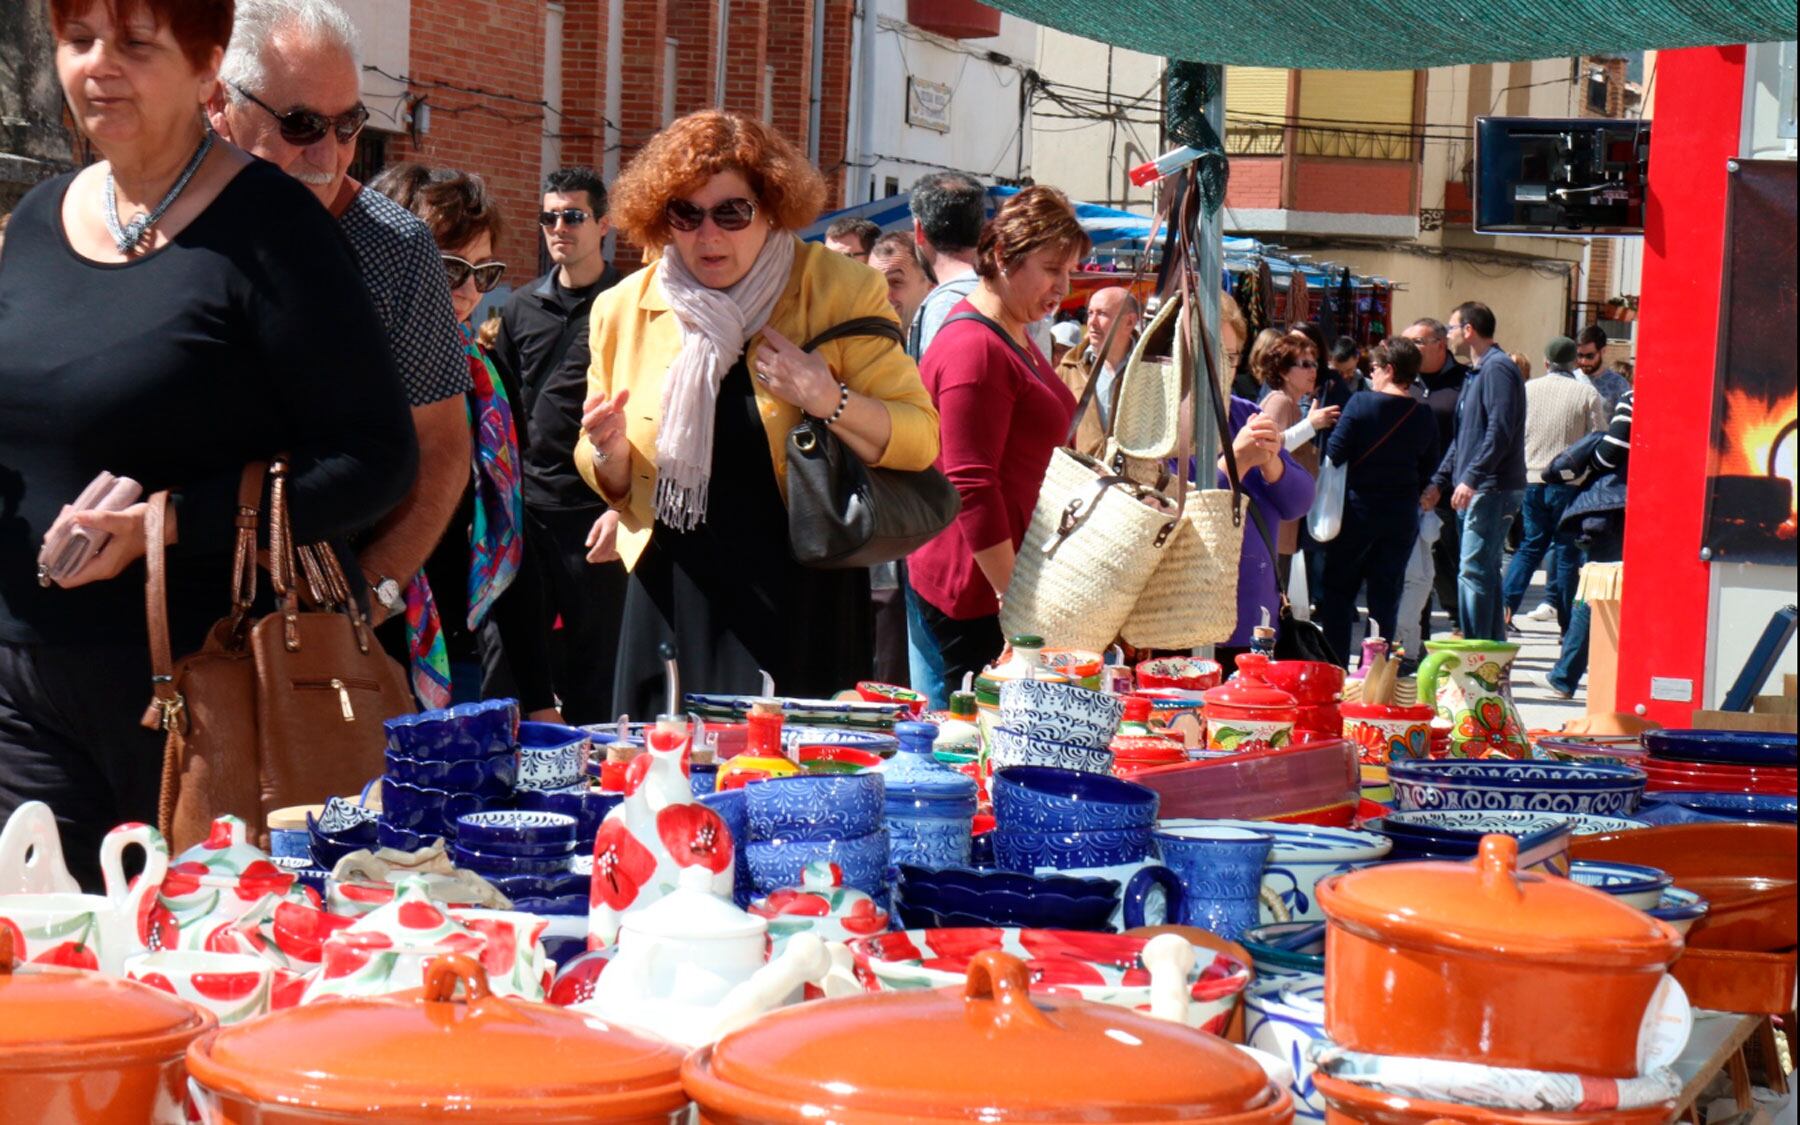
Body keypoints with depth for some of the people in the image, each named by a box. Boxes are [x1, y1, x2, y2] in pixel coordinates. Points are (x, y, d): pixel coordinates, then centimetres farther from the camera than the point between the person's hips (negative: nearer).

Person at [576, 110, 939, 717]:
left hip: (801, 605, -3)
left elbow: (920, 439, -5)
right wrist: (608, 450, -7)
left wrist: (830, 401, -20)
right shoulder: (624, 310, 6)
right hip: (673, 607, 3)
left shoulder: (841, 291, -3)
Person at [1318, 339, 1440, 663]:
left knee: (1338, 589, 6)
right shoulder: (1424, 416, 2)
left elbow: (1334, 454, -15)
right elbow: (1429, 471, 7)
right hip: (1403, 515, 4)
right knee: (1386, 595, 9)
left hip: (1358, 510, -4)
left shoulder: (1361, 404, -11)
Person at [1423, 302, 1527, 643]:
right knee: (1485, 571, 13)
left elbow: (1500, 431, -22)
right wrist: (1439, 481, 20)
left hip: (1492, 488, -11)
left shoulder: (1498, 369, -11)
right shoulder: (1478, 372, 21)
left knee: (1473, 571, -14)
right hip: (1479, 490, 11)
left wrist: (1470, 478, -26)